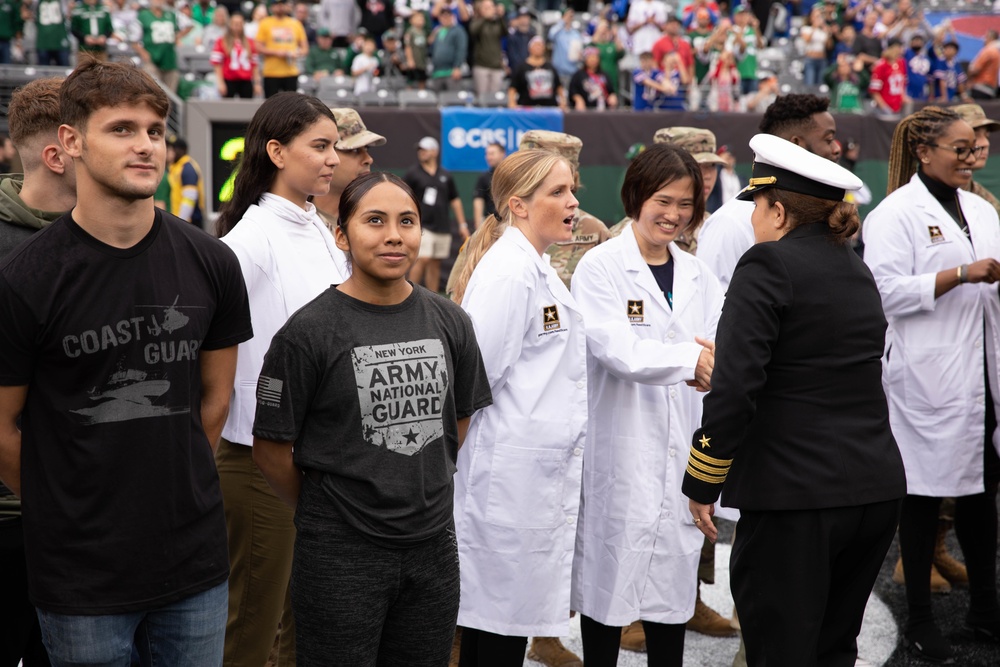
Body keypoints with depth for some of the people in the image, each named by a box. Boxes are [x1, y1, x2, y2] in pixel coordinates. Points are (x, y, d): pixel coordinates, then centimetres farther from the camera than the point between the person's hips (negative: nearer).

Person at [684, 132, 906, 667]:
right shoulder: (856, 270, 14)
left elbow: (734, 388, -17)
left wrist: (702, 484, -8)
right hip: (876, 490, 8)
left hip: (794, 494, -8)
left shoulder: (768, 266, -10)